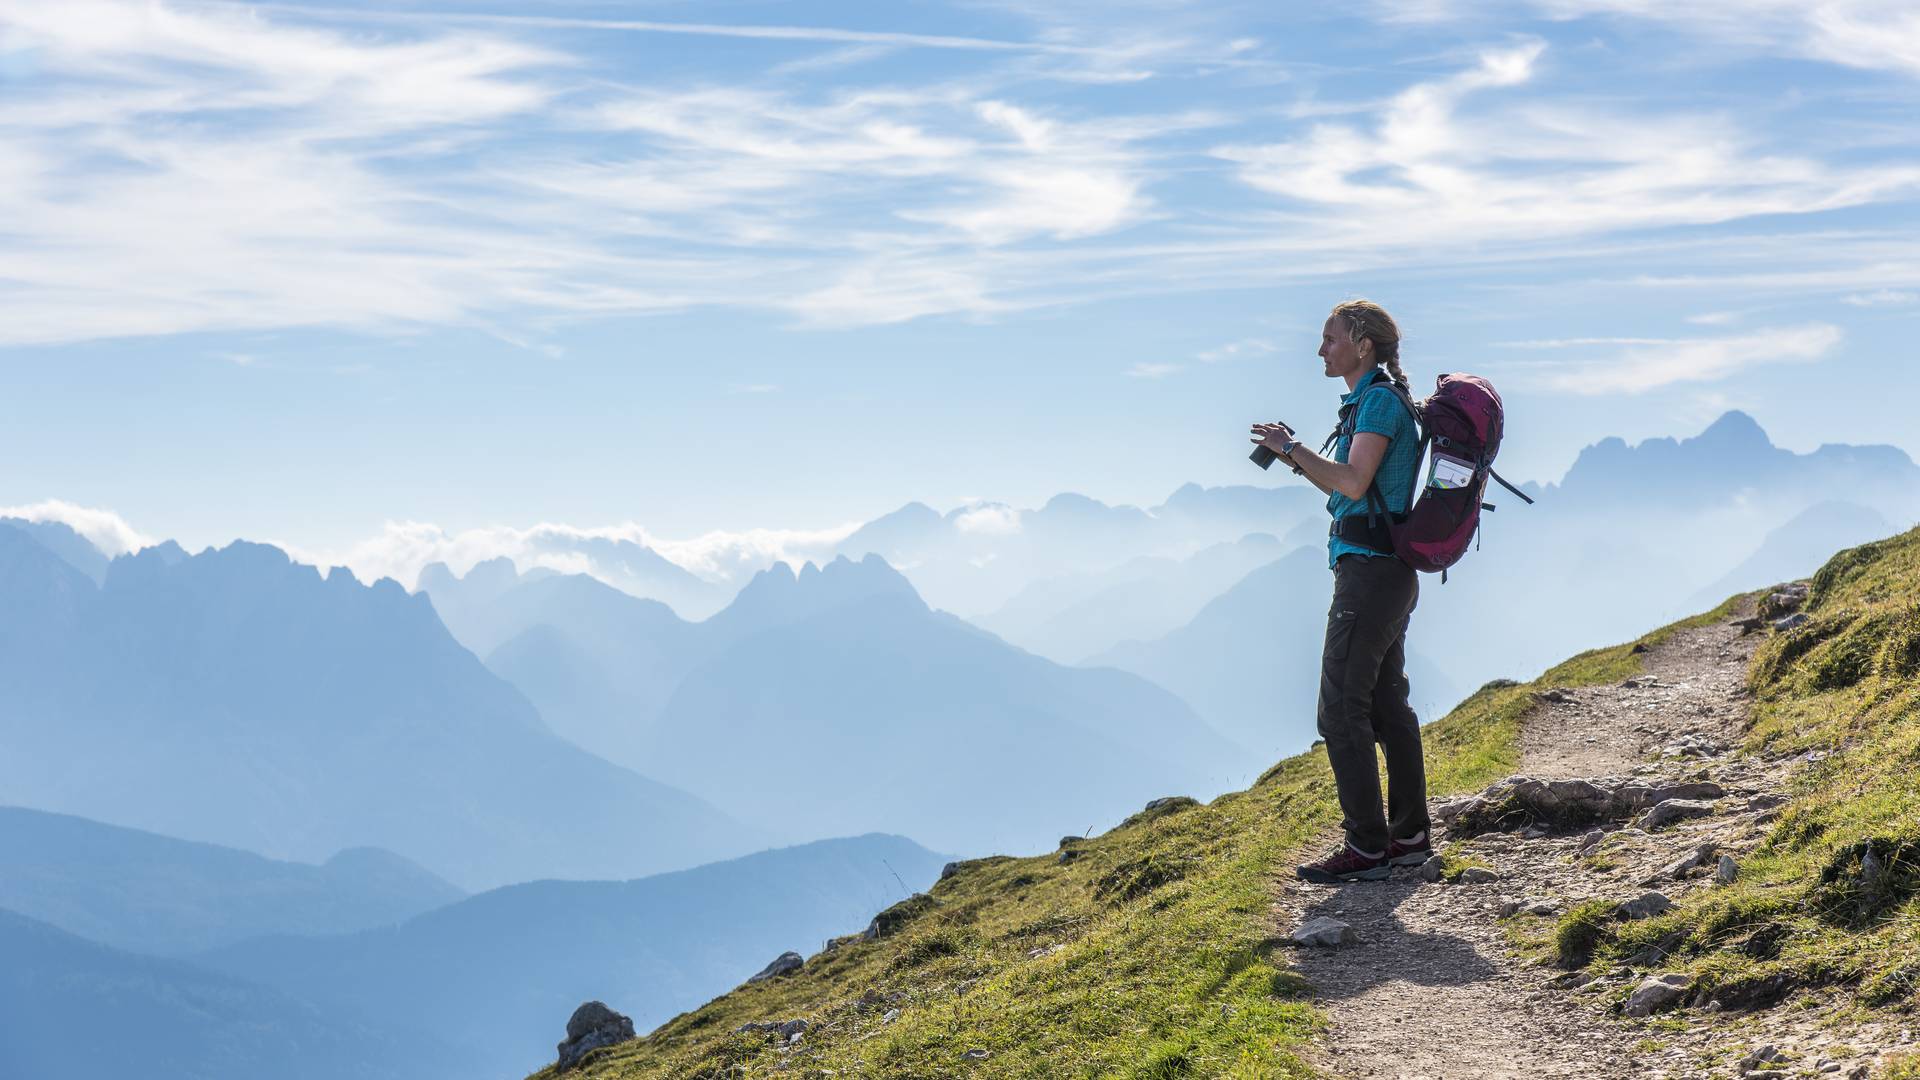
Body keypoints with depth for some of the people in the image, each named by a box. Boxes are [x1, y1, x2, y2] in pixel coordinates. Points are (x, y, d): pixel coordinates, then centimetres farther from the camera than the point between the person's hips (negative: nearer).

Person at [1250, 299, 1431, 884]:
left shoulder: (1379, 400, -14)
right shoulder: (1373, 401, 17)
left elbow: (1354, 484, -24)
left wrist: (1291, 450, -14)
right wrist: (1294, 454, 12)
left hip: (1369, 572, -10)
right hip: (1390, 572, 11)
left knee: (1341, 709, -8)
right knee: (1387, 703, 14)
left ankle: (1366, 847, -6)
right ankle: (1409, 835, 20)